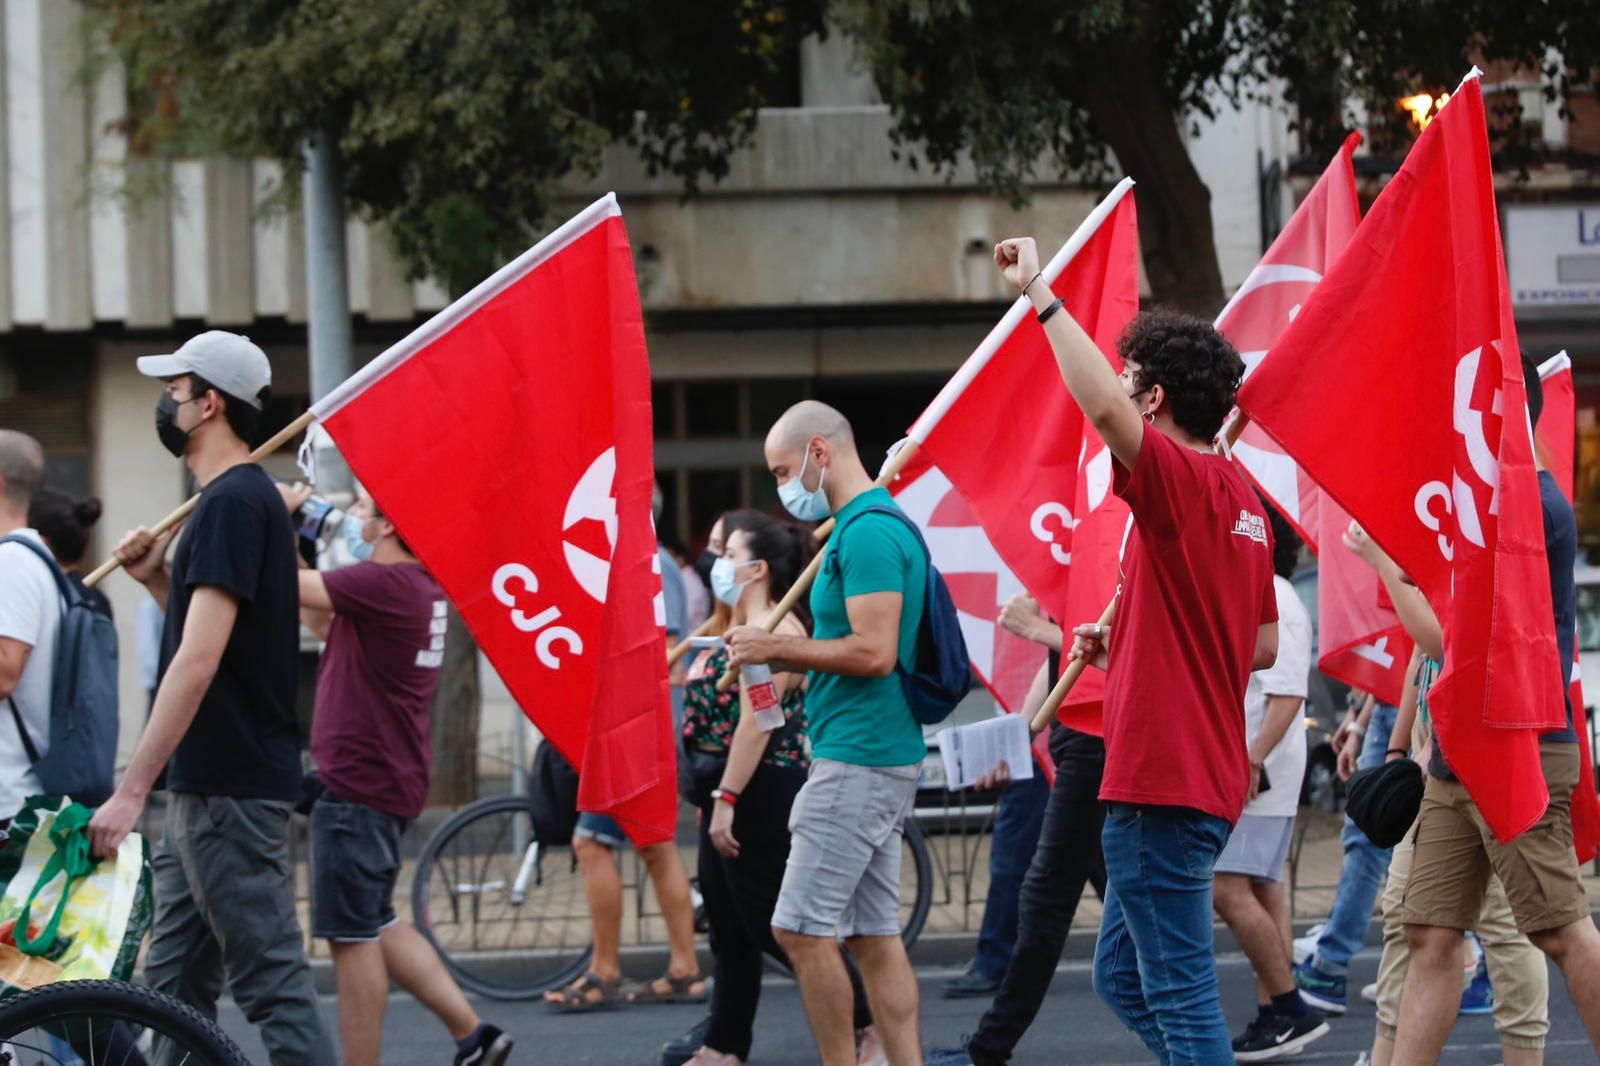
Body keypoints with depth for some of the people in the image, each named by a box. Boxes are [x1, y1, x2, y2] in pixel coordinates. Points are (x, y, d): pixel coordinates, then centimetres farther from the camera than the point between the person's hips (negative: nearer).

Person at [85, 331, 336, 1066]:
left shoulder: (232, 504, -16)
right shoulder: (240, 499, 16)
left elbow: (200, 659, -23)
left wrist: (132, 788, -25)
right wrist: (158, 578, 9)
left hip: (230, 793, -10)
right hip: (207, 788, 10)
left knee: (272, 986, -9)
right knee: (173, 990, 11)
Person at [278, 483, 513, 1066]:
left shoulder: (385, 583, -20)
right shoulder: (418, 587, 12)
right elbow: (324, 624, 21)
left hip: (358, 783, -10)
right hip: (388, 778, 10)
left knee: (353, 937, -2)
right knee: (375, 926, 19)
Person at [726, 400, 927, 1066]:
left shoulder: (867, 532, -15)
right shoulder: (877, 525, 17)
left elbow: (874, 653, -23)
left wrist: (780, 647, -12)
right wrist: (779, 655, 13)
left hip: (858, 758, -10)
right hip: (881, 755, 10)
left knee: (802, 928, -8)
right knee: (875, 933, 9)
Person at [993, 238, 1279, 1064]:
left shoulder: (1180, 481, -13)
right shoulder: (1240, 499, 14)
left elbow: (1104, 409, -32)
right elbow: (1265, 647, 21)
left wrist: (1040, 293, -25)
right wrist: (1129, 648, 19)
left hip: (1162, 785, -10)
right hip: (1207, 779, 10)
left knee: (1179, 995, -7)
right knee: (1122, 977, 18)